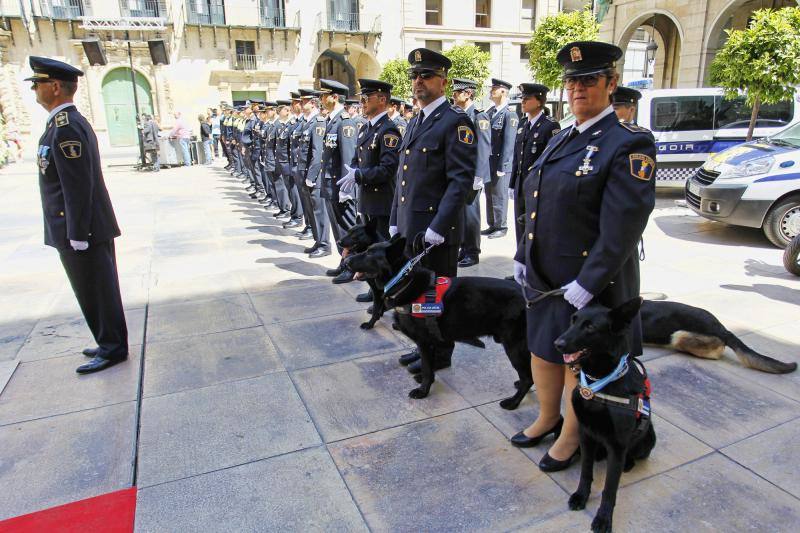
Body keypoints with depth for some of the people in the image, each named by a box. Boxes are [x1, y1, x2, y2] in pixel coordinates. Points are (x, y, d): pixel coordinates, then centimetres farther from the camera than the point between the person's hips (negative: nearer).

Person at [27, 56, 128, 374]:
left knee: (96, 291, 2)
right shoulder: (71, 122, 13)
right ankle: (111, 342, 29)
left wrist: (77, 235, -19)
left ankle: (113, 348, 14)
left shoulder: (65, 127, -18)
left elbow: (78, 187, -22)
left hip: (82, 231, -10)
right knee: (99, 289, 17)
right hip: (91, 228, 10)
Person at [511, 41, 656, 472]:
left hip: (590, 282, -7)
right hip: (544, 276, 7)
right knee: (542, 351, 20)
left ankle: (571, 437, 34)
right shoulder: (559, 141, 11)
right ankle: (547, 417, 43)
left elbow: (623, 226, -20)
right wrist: (523, 258, 9)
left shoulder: (629, 143, -13)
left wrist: (586, 283, -22)